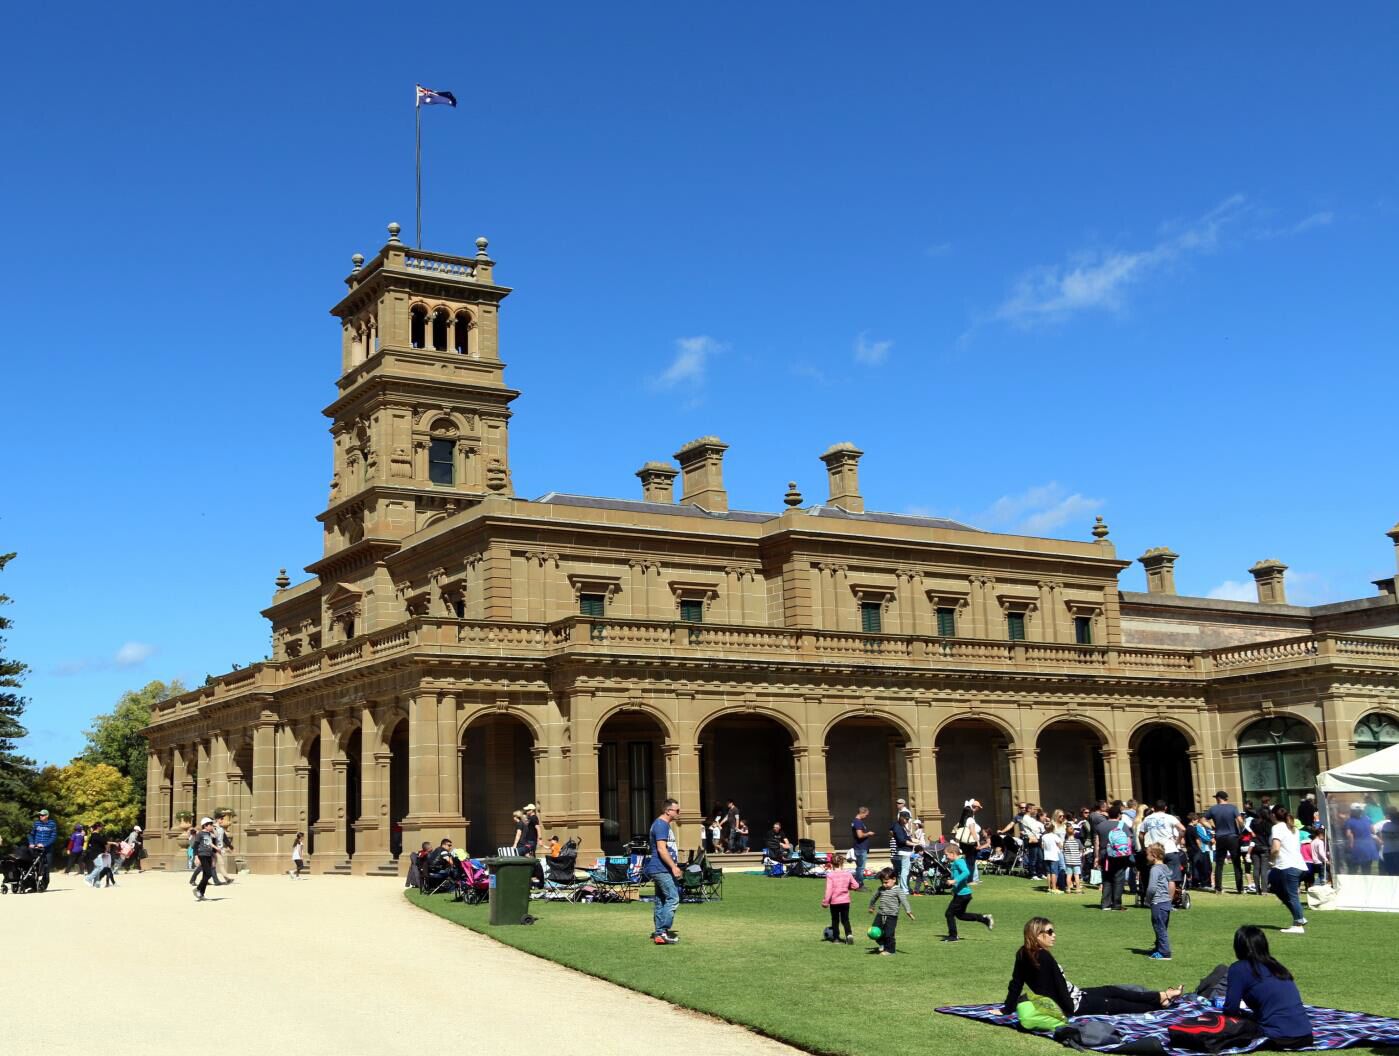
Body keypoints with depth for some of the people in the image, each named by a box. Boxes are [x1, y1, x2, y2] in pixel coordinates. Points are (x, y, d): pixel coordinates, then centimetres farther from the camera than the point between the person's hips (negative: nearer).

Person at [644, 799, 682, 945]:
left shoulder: (664, 824, 19)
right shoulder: (661, 825, -14)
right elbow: (661, 849, -22)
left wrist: (674, 865, 25)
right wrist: (674, 867, -22)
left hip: (661, 870, 11)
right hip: (661, 869, -11)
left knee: (661, 900, 11)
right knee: (673, 898, -13)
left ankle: (659, 932, 15)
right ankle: (662, 932, -15)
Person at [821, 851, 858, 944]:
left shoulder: (830, 875, -14)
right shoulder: (848, 874, -3)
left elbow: (829, 890, -17)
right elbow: (856, 886, 2)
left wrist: (825, 901, -8)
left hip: (834, 902, -2)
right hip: (845, 901, 2)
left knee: (835, 920, 15)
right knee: (845, 919, 10)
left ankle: (836, 937, 19)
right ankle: (849, 934, -13)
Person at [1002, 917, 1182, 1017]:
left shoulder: (1023, 955, -2)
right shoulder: (1044, 957, -27)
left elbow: (1015, 984, 1)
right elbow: (1059, 986, -23)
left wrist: (1008, 1009, 6)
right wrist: (1070, 1009, -13)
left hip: (1068, 999, 9)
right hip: (1074, 1004, -9)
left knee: (1111, 991, 20)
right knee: (1118, 1004, 11)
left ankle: (1160, 998, 31)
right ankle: (1161, 997, 29)